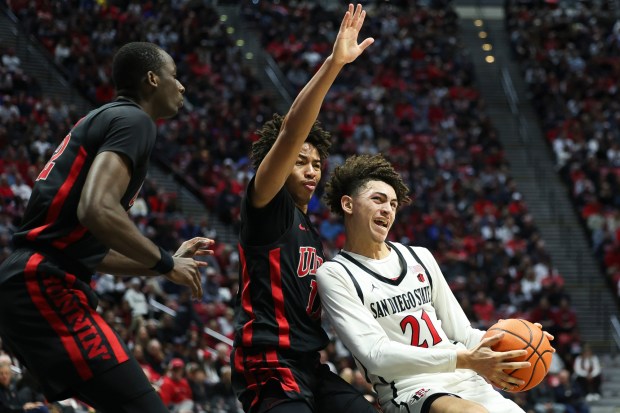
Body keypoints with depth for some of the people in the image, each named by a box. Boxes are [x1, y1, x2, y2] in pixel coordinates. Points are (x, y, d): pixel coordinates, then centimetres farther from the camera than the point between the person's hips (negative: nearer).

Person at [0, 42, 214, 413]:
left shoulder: (103, 119, 25)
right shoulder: (133, 120, -5)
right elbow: (97, 210, -23)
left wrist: (170, 260, 29)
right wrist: (166, 263, -10)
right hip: (48, 288, -11)